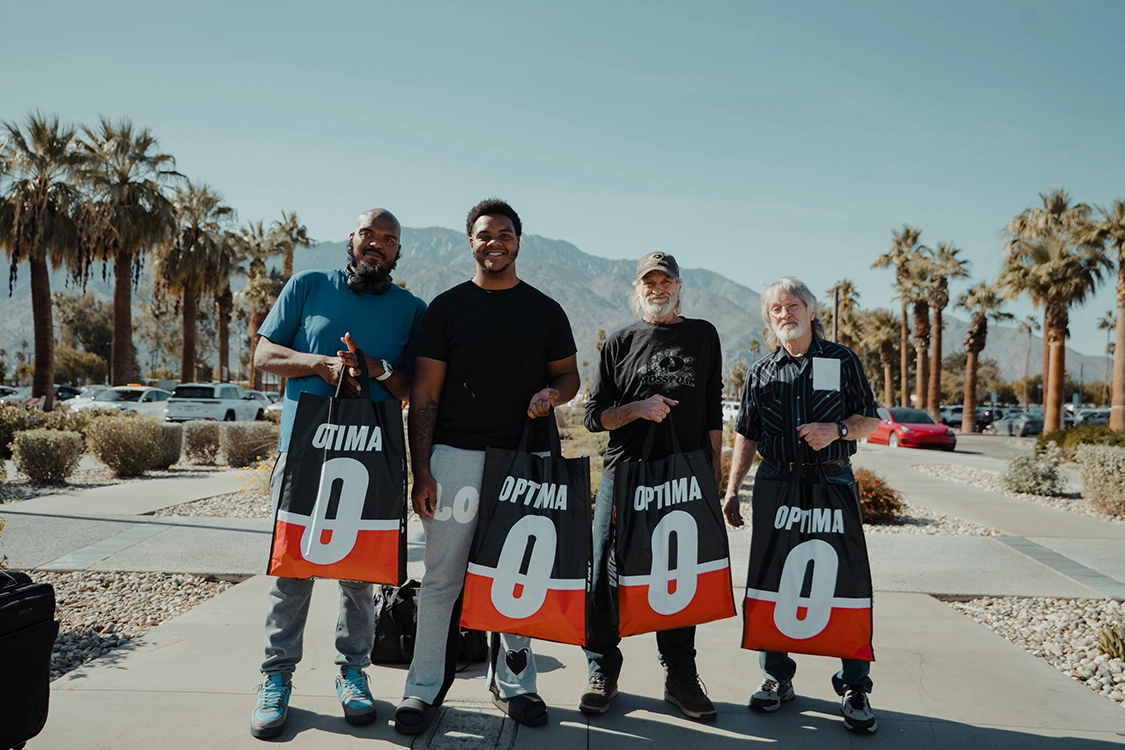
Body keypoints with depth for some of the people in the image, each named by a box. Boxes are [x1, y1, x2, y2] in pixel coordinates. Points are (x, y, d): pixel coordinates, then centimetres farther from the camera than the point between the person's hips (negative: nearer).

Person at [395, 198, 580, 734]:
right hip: (456, 454, -1)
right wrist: (421, 470, -6)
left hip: (526, 458, 2)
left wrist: (552, 393, -7)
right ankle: (425, 688, 15)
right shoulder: (447, 307, 5)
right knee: (442, 575, 2)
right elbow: (425, 394, 2)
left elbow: (568, 373, 18)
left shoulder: (545, 310, 10)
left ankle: (512, 682, 24)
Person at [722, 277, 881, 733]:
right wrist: (732, 489, 6)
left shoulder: (842, 360, 5)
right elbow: (746, 434, 12)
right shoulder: (761, 371, 10)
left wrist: (837, 430, -14)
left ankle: (854, 687, 11)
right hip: (775, 484, 2)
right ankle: (777, 678, 20)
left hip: (833, 482, -2)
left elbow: (870, 419, 7)